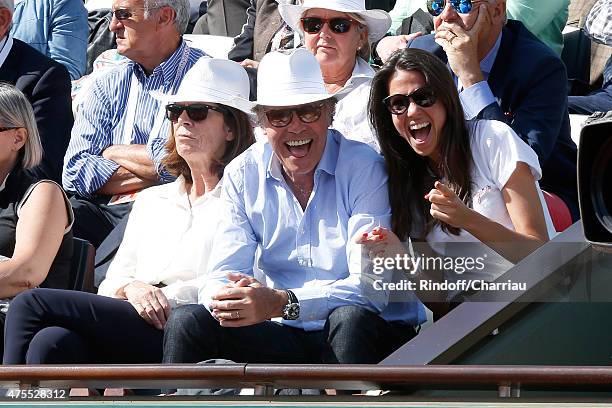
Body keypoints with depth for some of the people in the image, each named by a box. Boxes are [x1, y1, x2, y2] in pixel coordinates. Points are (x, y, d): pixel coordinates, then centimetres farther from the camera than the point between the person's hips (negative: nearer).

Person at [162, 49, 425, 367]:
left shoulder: (364, 168, -9)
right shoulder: (243, 174, 4)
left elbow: (372, 287, -19)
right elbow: (222, 275, -1)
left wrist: (282, 302, -33)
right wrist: (225, 300, -28)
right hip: (284, 338, 3)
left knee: (350, 318, -37)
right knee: (186, 322, -19)